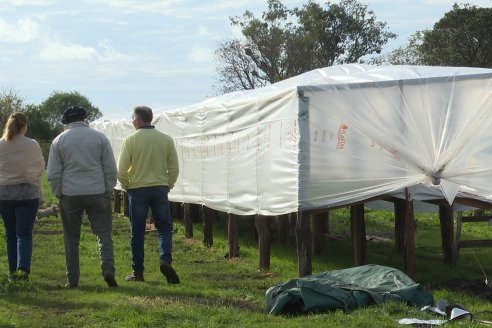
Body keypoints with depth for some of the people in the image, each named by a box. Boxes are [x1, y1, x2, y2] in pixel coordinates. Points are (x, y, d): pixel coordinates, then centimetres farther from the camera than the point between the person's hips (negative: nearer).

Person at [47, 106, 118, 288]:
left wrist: (59, 194, 11)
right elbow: (111, 169, 2)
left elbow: (53, 174, 1)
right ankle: (108, 269, -14)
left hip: (70, 194, 0)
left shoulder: (59, 141, 3)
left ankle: (72, 279, 8)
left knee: (71, 239, 8)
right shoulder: (100, 137, 3)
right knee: (104, 234, 5)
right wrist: (108, 191, 10)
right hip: (97, 193, 0)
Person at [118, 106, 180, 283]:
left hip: (138, 189, -2)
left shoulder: (131, 140, -6)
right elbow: (174, 168, 4)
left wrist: (127, 187, 7)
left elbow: (121, 170, -8)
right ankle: (165, 260, -10)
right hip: (160, 189, 2)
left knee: (137, 232, 6)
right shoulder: (166, 140, 2)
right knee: (164, 227, 12)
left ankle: (137, 272, 9)